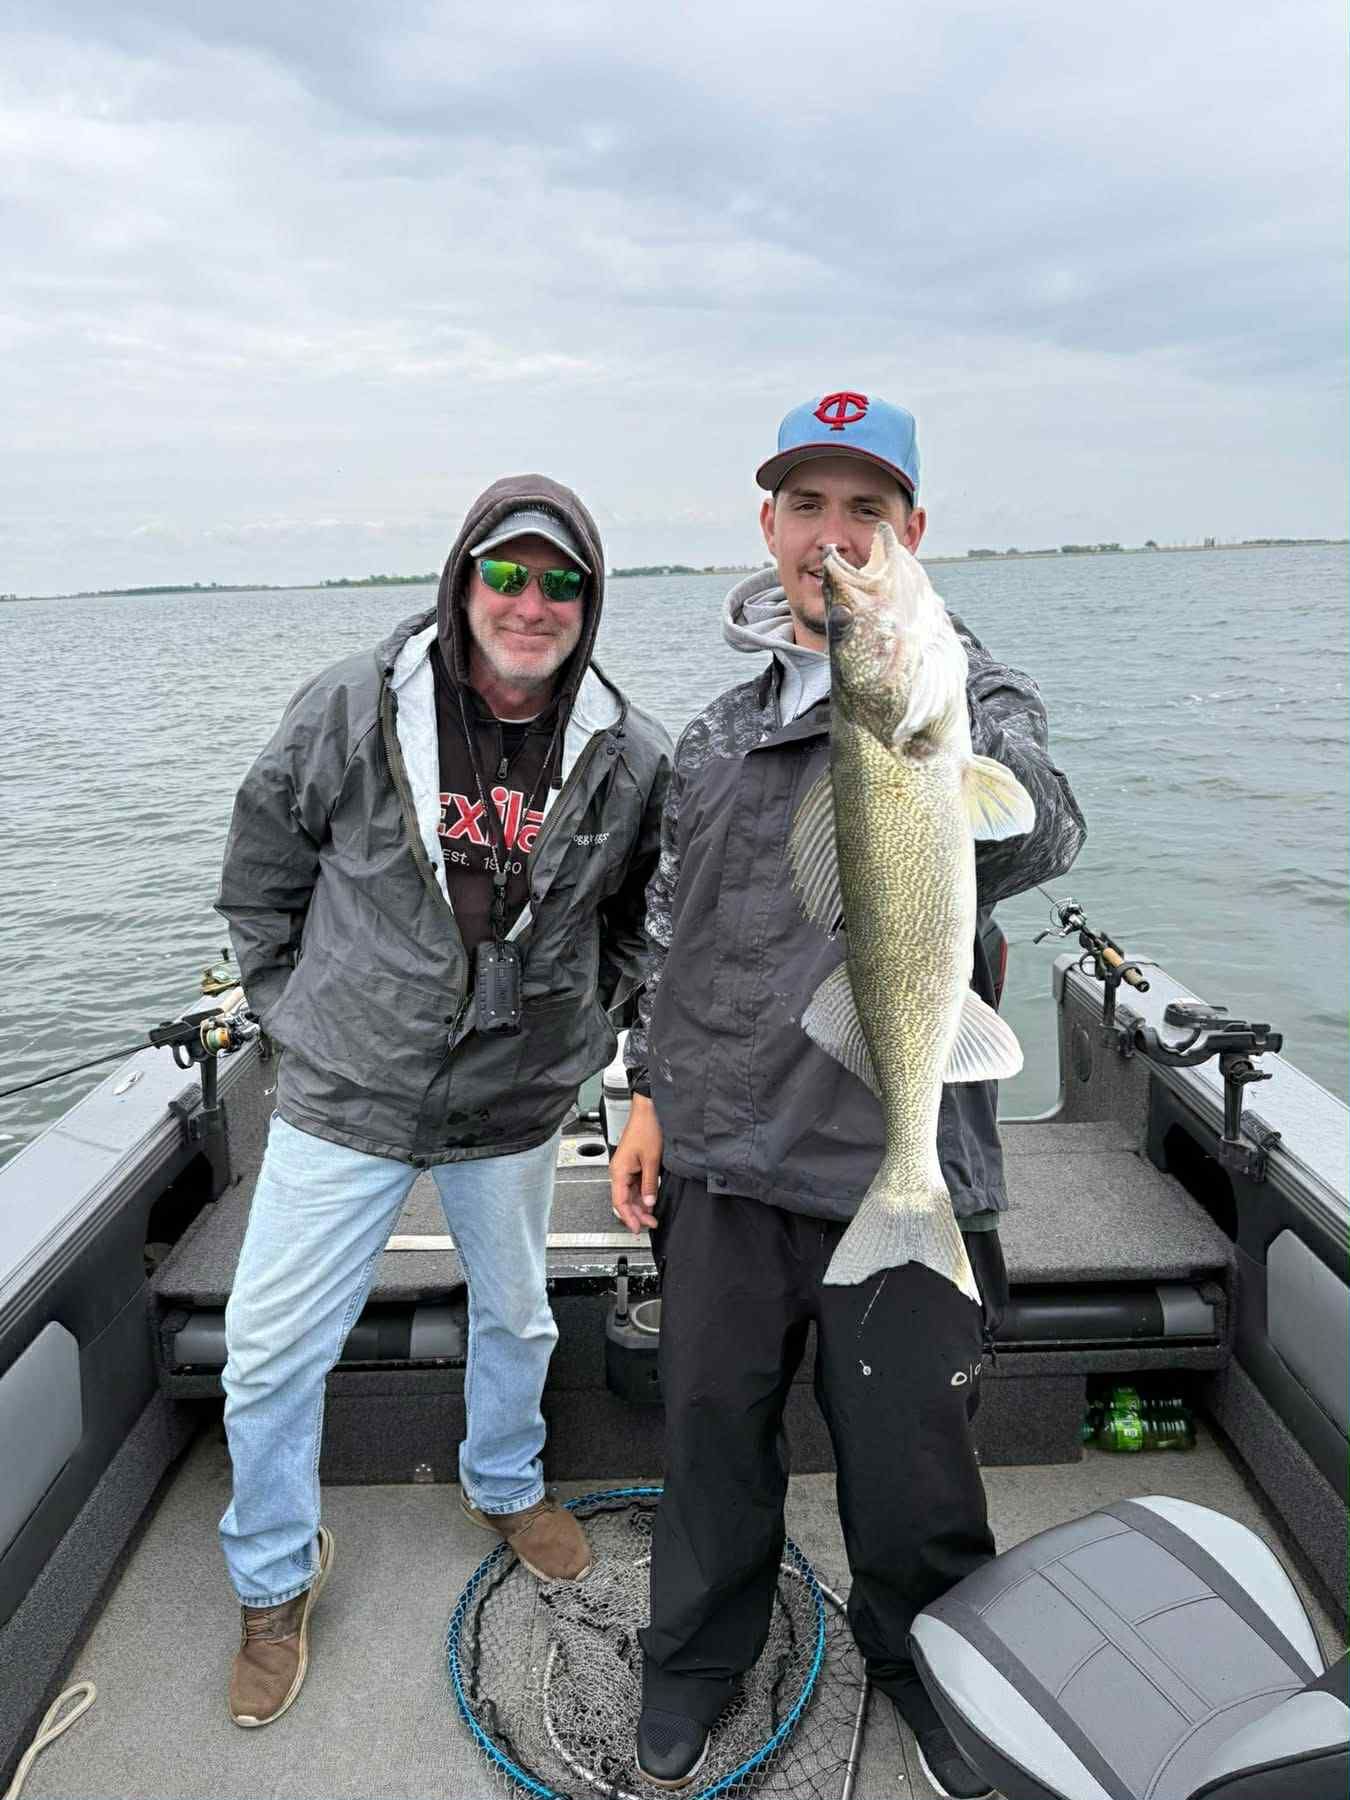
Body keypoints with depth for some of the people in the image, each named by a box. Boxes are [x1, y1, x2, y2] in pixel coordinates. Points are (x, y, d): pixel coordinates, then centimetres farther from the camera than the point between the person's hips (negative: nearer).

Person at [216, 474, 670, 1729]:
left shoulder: (630, 758, -8)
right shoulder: (352, 710, -13)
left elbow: (643, 916, 10)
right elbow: (261, 874, 0)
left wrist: (583, 1023, 5)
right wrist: (297, 1013, 1)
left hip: (516, 1107, 2)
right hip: (344, 1101, -1)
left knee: (515, 1318, 22)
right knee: (270, 1350, 6)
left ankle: (504, 1487, 53)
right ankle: (275, 1581, 34)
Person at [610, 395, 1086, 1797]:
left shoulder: (972, 692, -4)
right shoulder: (718, 735, 9)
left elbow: (1031, 844, -25)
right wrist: (648, 1092, 12)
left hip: (896, 1167, -3)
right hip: (719, 1157, 4)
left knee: (907, 1457, 13)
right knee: (712, 1429, 18)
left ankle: (919, 1657, 44)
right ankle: (700, 1653, 45)